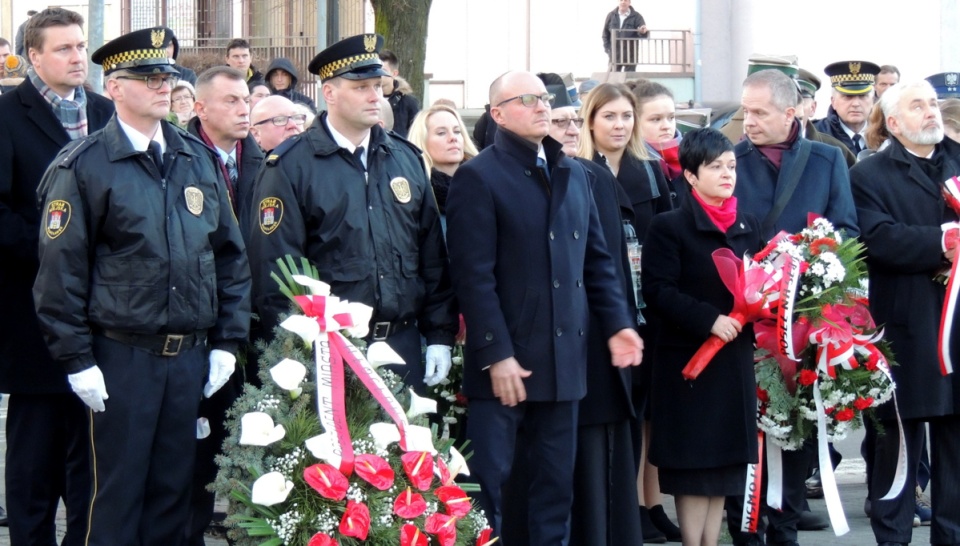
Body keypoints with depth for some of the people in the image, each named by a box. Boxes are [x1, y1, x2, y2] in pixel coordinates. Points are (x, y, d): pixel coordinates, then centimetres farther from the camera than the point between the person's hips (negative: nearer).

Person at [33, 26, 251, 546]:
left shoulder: (199, 159, 9)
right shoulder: (83, 166, -7)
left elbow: (230, 255, 13)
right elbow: (61, 270, -8)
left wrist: (226, 342, 8)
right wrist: (77, 360, -11)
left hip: (192, 357, 5)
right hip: (122, 359, -4)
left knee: (174, 488, 11)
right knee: (117, 494, 3)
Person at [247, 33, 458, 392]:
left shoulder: (405, 159, 11)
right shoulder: (290, 167, -6)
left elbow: (432, 255, 13)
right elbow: (274, 266, -9)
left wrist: (440, 336, 8)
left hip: (403, 348, 5)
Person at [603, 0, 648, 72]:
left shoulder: (636, 16, -2)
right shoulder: (611, 16, 5)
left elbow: (644, 35, -9)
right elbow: (605, 33, 12)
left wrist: (643, 32, -33)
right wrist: (607, 48, 4)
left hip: (630, 54, -2)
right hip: (614, 54, 2)